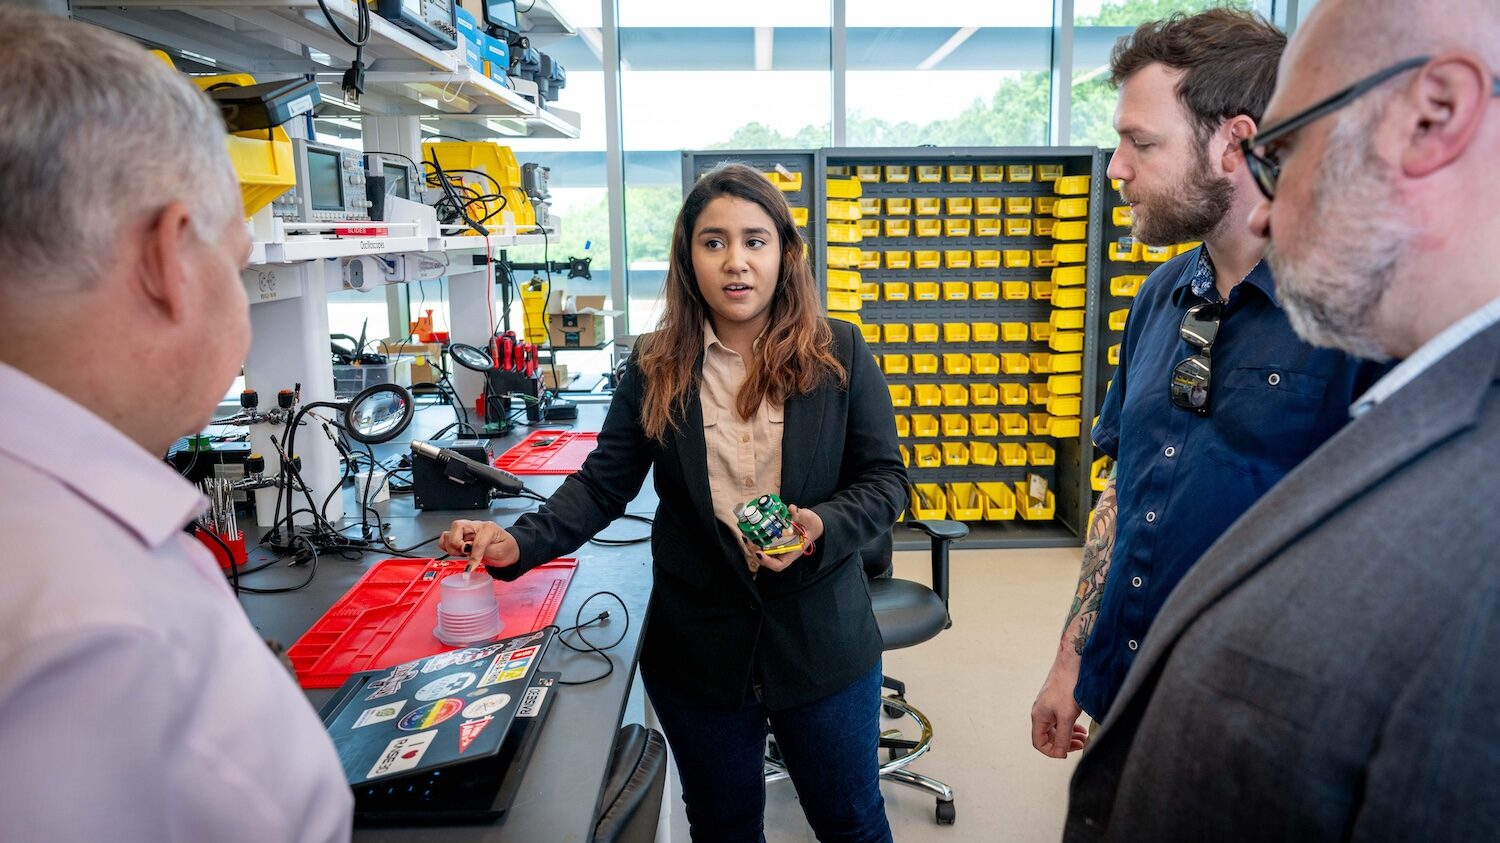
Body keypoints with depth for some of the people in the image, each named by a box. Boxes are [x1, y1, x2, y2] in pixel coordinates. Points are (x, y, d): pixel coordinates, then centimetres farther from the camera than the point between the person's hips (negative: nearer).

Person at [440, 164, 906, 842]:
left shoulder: (839, 355, -6)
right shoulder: (655, 368, -3)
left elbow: (884, 480, -4)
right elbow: (604, 483, -2)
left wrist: (822, 528, -23)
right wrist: (520, 543, -17)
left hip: (820, 641, 0)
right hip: (698, 648, 1)